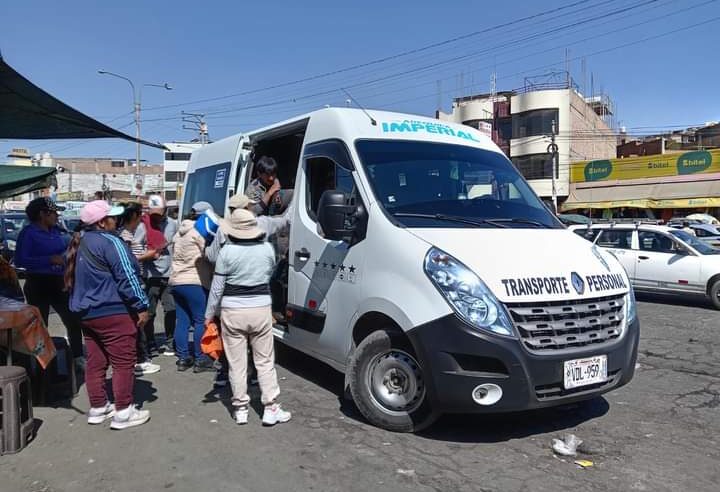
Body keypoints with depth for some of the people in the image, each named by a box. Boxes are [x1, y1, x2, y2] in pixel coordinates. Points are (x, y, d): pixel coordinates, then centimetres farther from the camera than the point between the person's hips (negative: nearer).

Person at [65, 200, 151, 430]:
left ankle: (98, 408, 23)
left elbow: (73, 278, 23)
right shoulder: (109, 242, -15)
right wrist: (142, 306, -13)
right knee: (123, 362, -1)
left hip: (87, 312, 9)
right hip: (114, 312, -9)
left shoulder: (79, 242, 13)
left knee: (96, 362, 14)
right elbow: (127, 277, -18)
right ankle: (123, 412, 3)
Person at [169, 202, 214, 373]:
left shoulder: (181, 232, 19)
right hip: (194, 282, -9)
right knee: (201, 321, -2)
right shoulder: (200, 231, -8)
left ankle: (183, 358, 14)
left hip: (176, 281, 9)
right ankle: (200, 360, 1)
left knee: (182, 320, 10)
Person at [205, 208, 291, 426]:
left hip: (232, 312, -2)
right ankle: (271, 408, 11)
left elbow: (217, 288, -5)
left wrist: (209, 314, 5)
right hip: (261, 310, 2)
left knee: (237, 363, 9)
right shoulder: (267, 248, -2)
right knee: (265, 362, 10)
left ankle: (240, 409, 17)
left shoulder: (227, 252, -9)